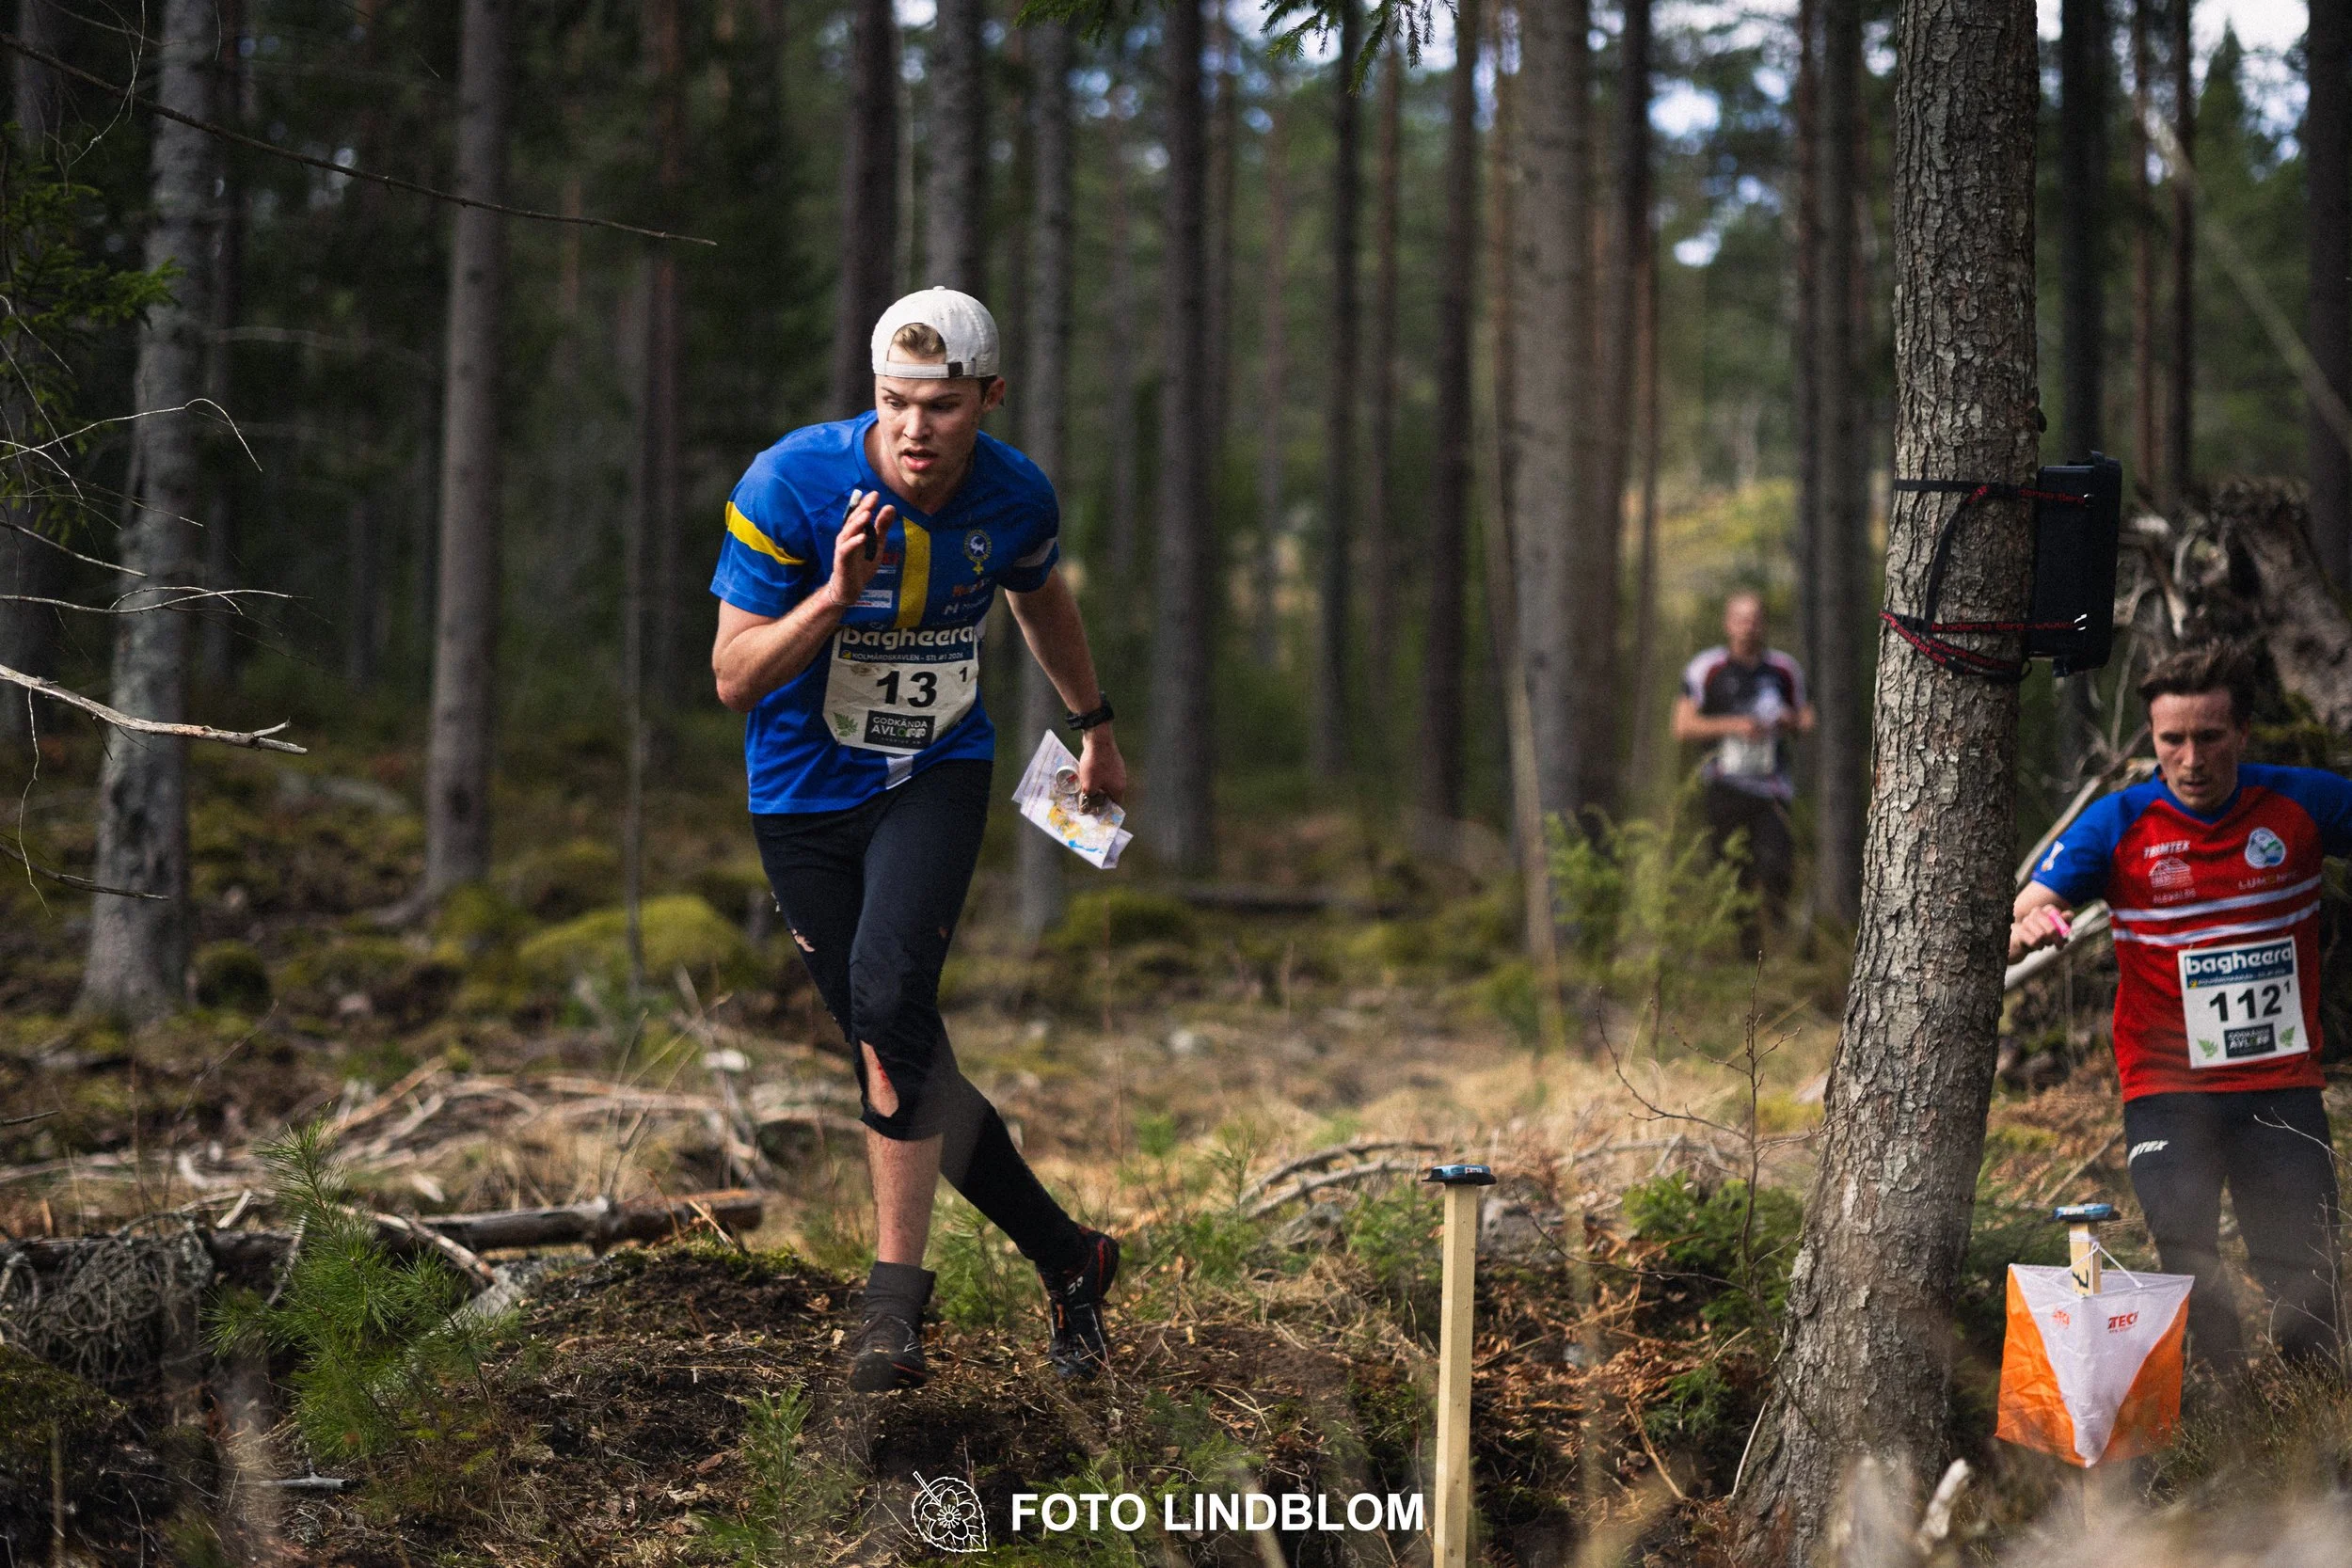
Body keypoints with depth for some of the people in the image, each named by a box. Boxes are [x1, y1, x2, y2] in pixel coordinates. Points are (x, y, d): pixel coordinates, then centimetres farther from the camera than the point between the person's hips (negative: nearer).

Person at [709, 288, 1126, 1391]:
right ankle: (1064, 1257, 20)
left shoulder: (1015, 498, -10)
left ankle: (895, 1291, -17)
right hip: (804, 794, 0)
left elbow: (1041, 597, 14)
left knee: (889, 997, -26)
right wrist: (836, 594, -33)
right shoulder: (789, 484, -20)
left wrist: (1093, 724, 28)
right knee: (896, 1056, 2)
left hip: (938, 775, 0)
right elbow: (733, 679, -18)